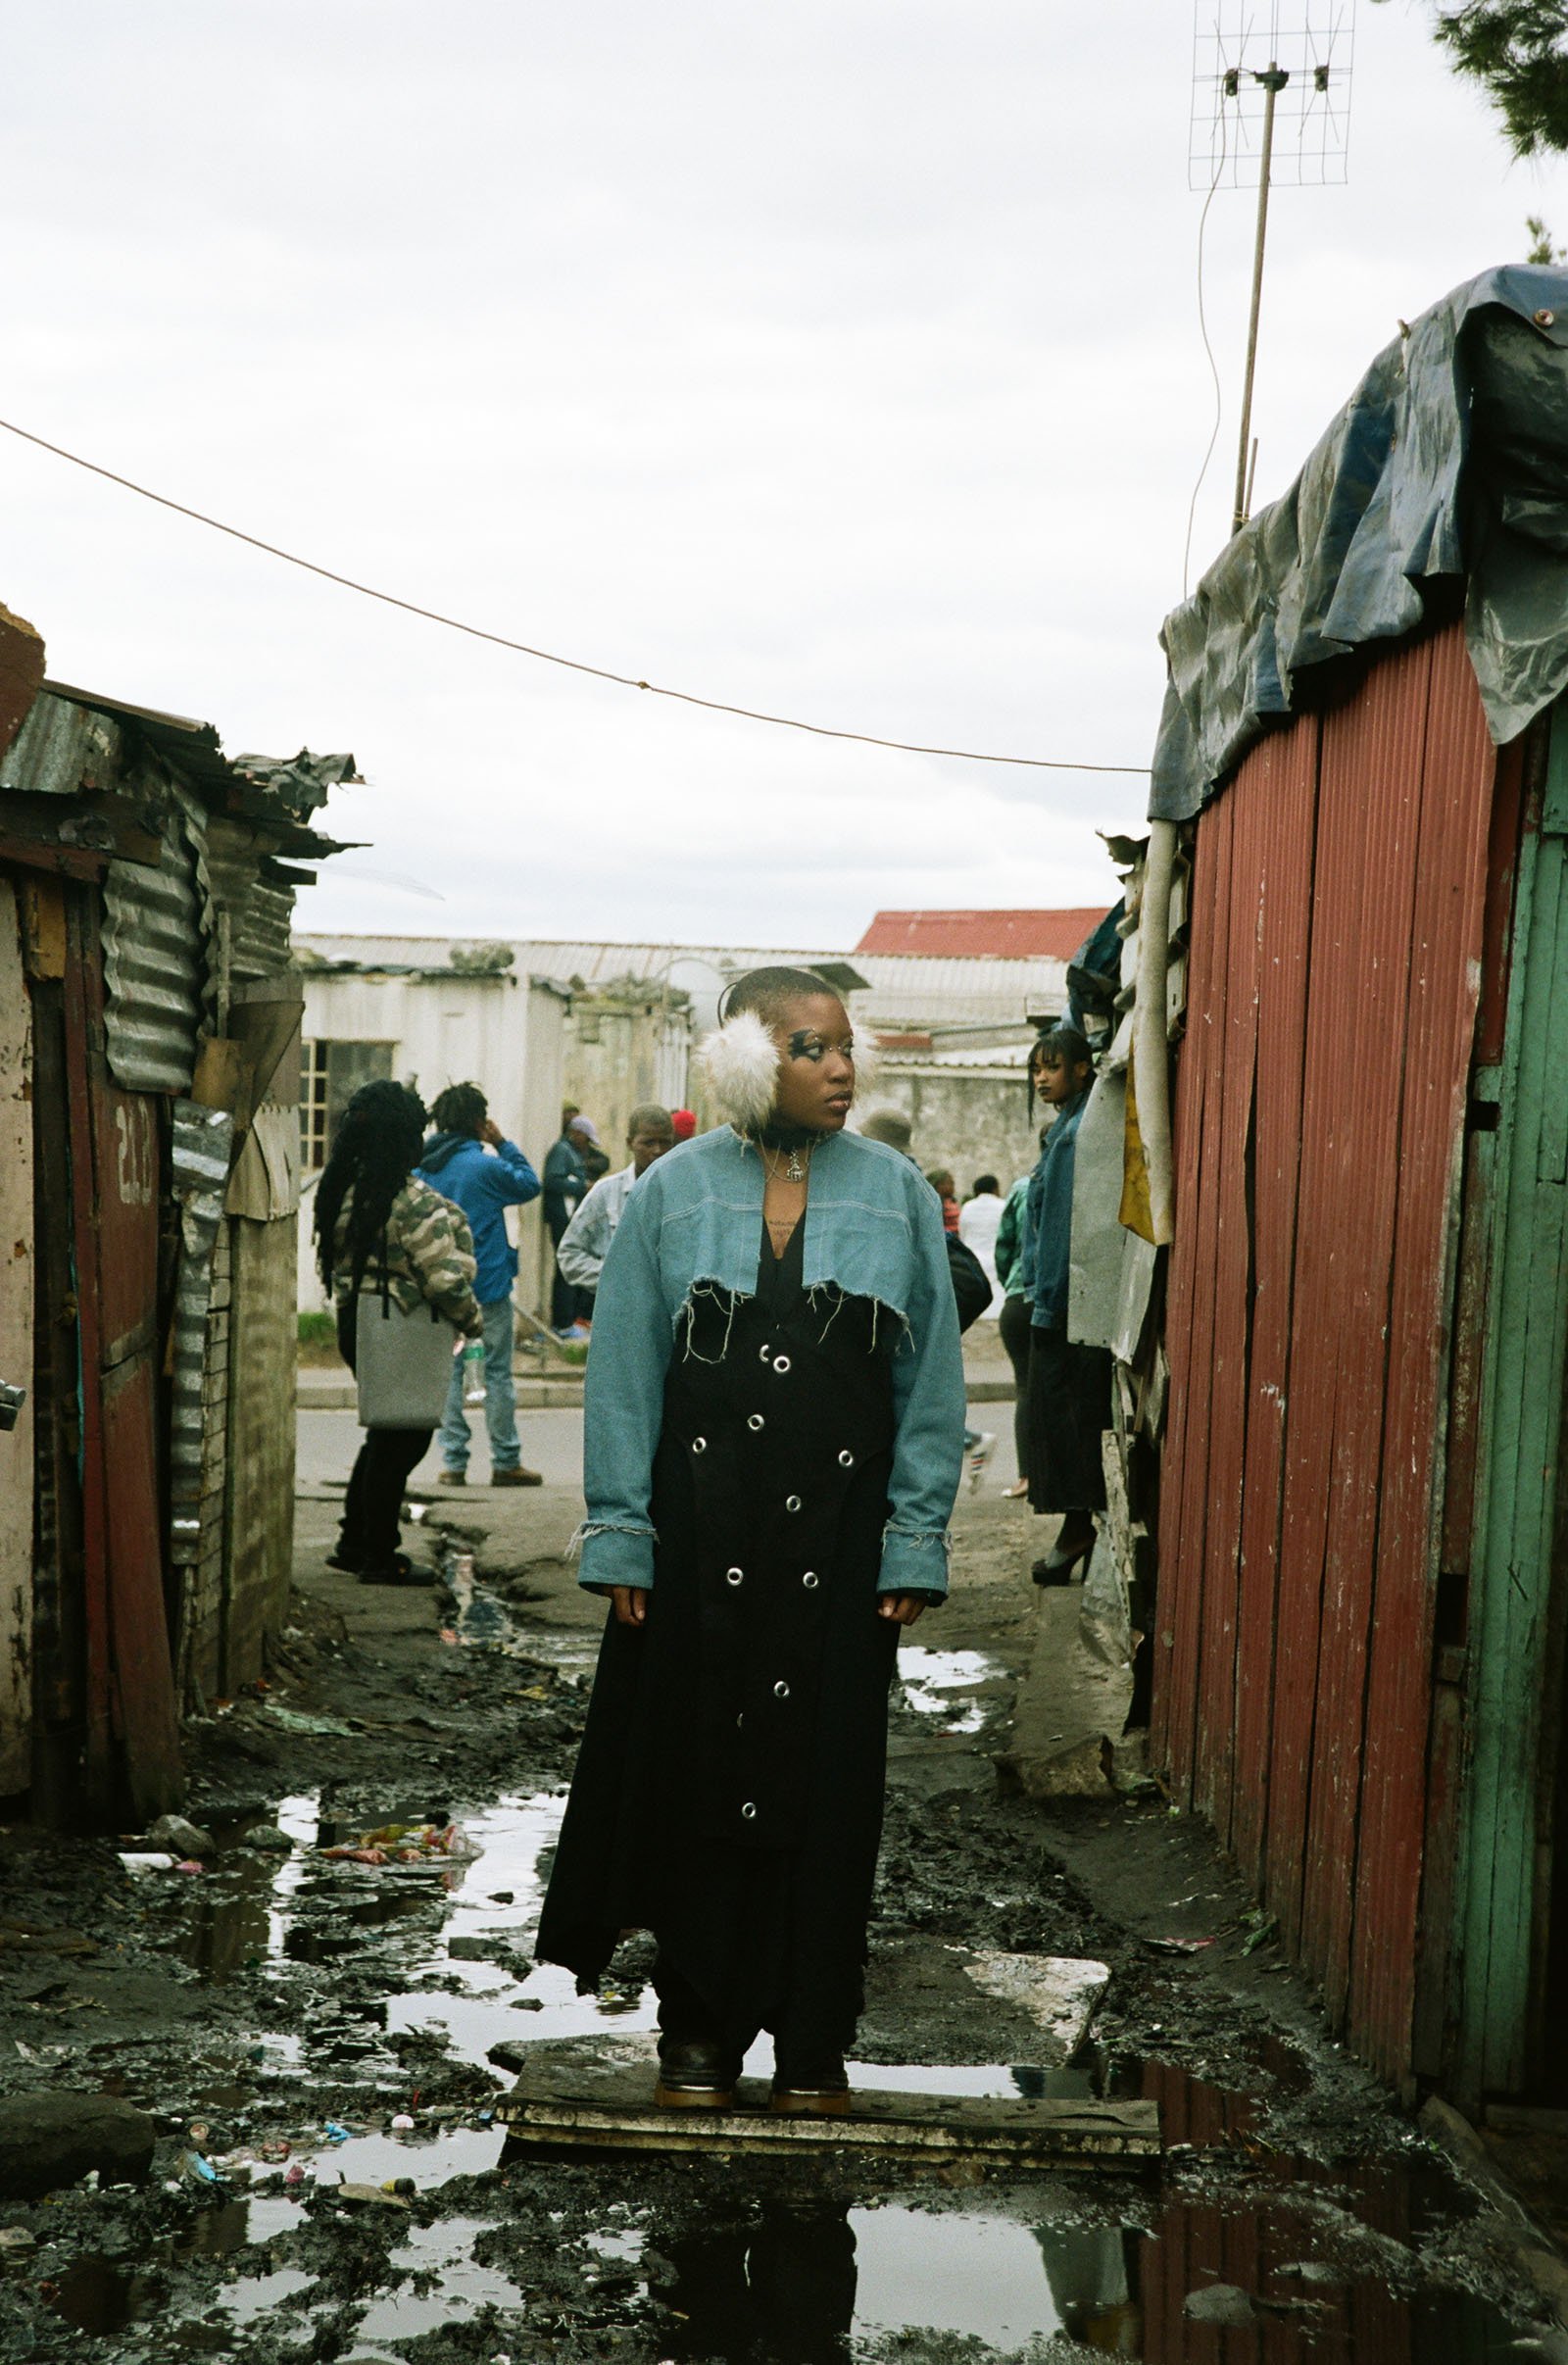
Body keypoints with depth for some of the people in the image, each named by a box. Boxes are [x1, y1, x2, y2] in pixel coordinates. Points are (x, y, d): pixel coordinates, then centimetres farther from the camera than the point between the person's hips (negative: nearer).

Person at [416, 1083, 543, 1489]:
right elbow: (530, 1185, 1)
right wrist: (503, 1144, 2)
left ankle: (453, 1462, 8)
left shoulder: (420, 1168, 3)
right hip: (487, 1285, -4)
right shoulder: (485, 1165, -14)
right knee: (497, 1373, 4)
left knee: (448, 1373, 9)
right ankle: (505, 1462, 8)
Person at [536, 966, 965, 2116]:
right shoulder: (673, 1191, 1)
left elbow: (932, 1380, 3)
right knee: (697, 1770, 6)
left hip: (840, 1527, 0)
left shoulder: (896, 1192, 2)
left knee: (825, 1775, 6)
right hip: (702, 1523, 0)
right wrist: (622, 1539, -2)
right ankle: (699, 2031, 20)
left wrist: (916, 1543, -2)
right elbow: (624, 1373, 2)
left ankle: (812, 2043, 18)